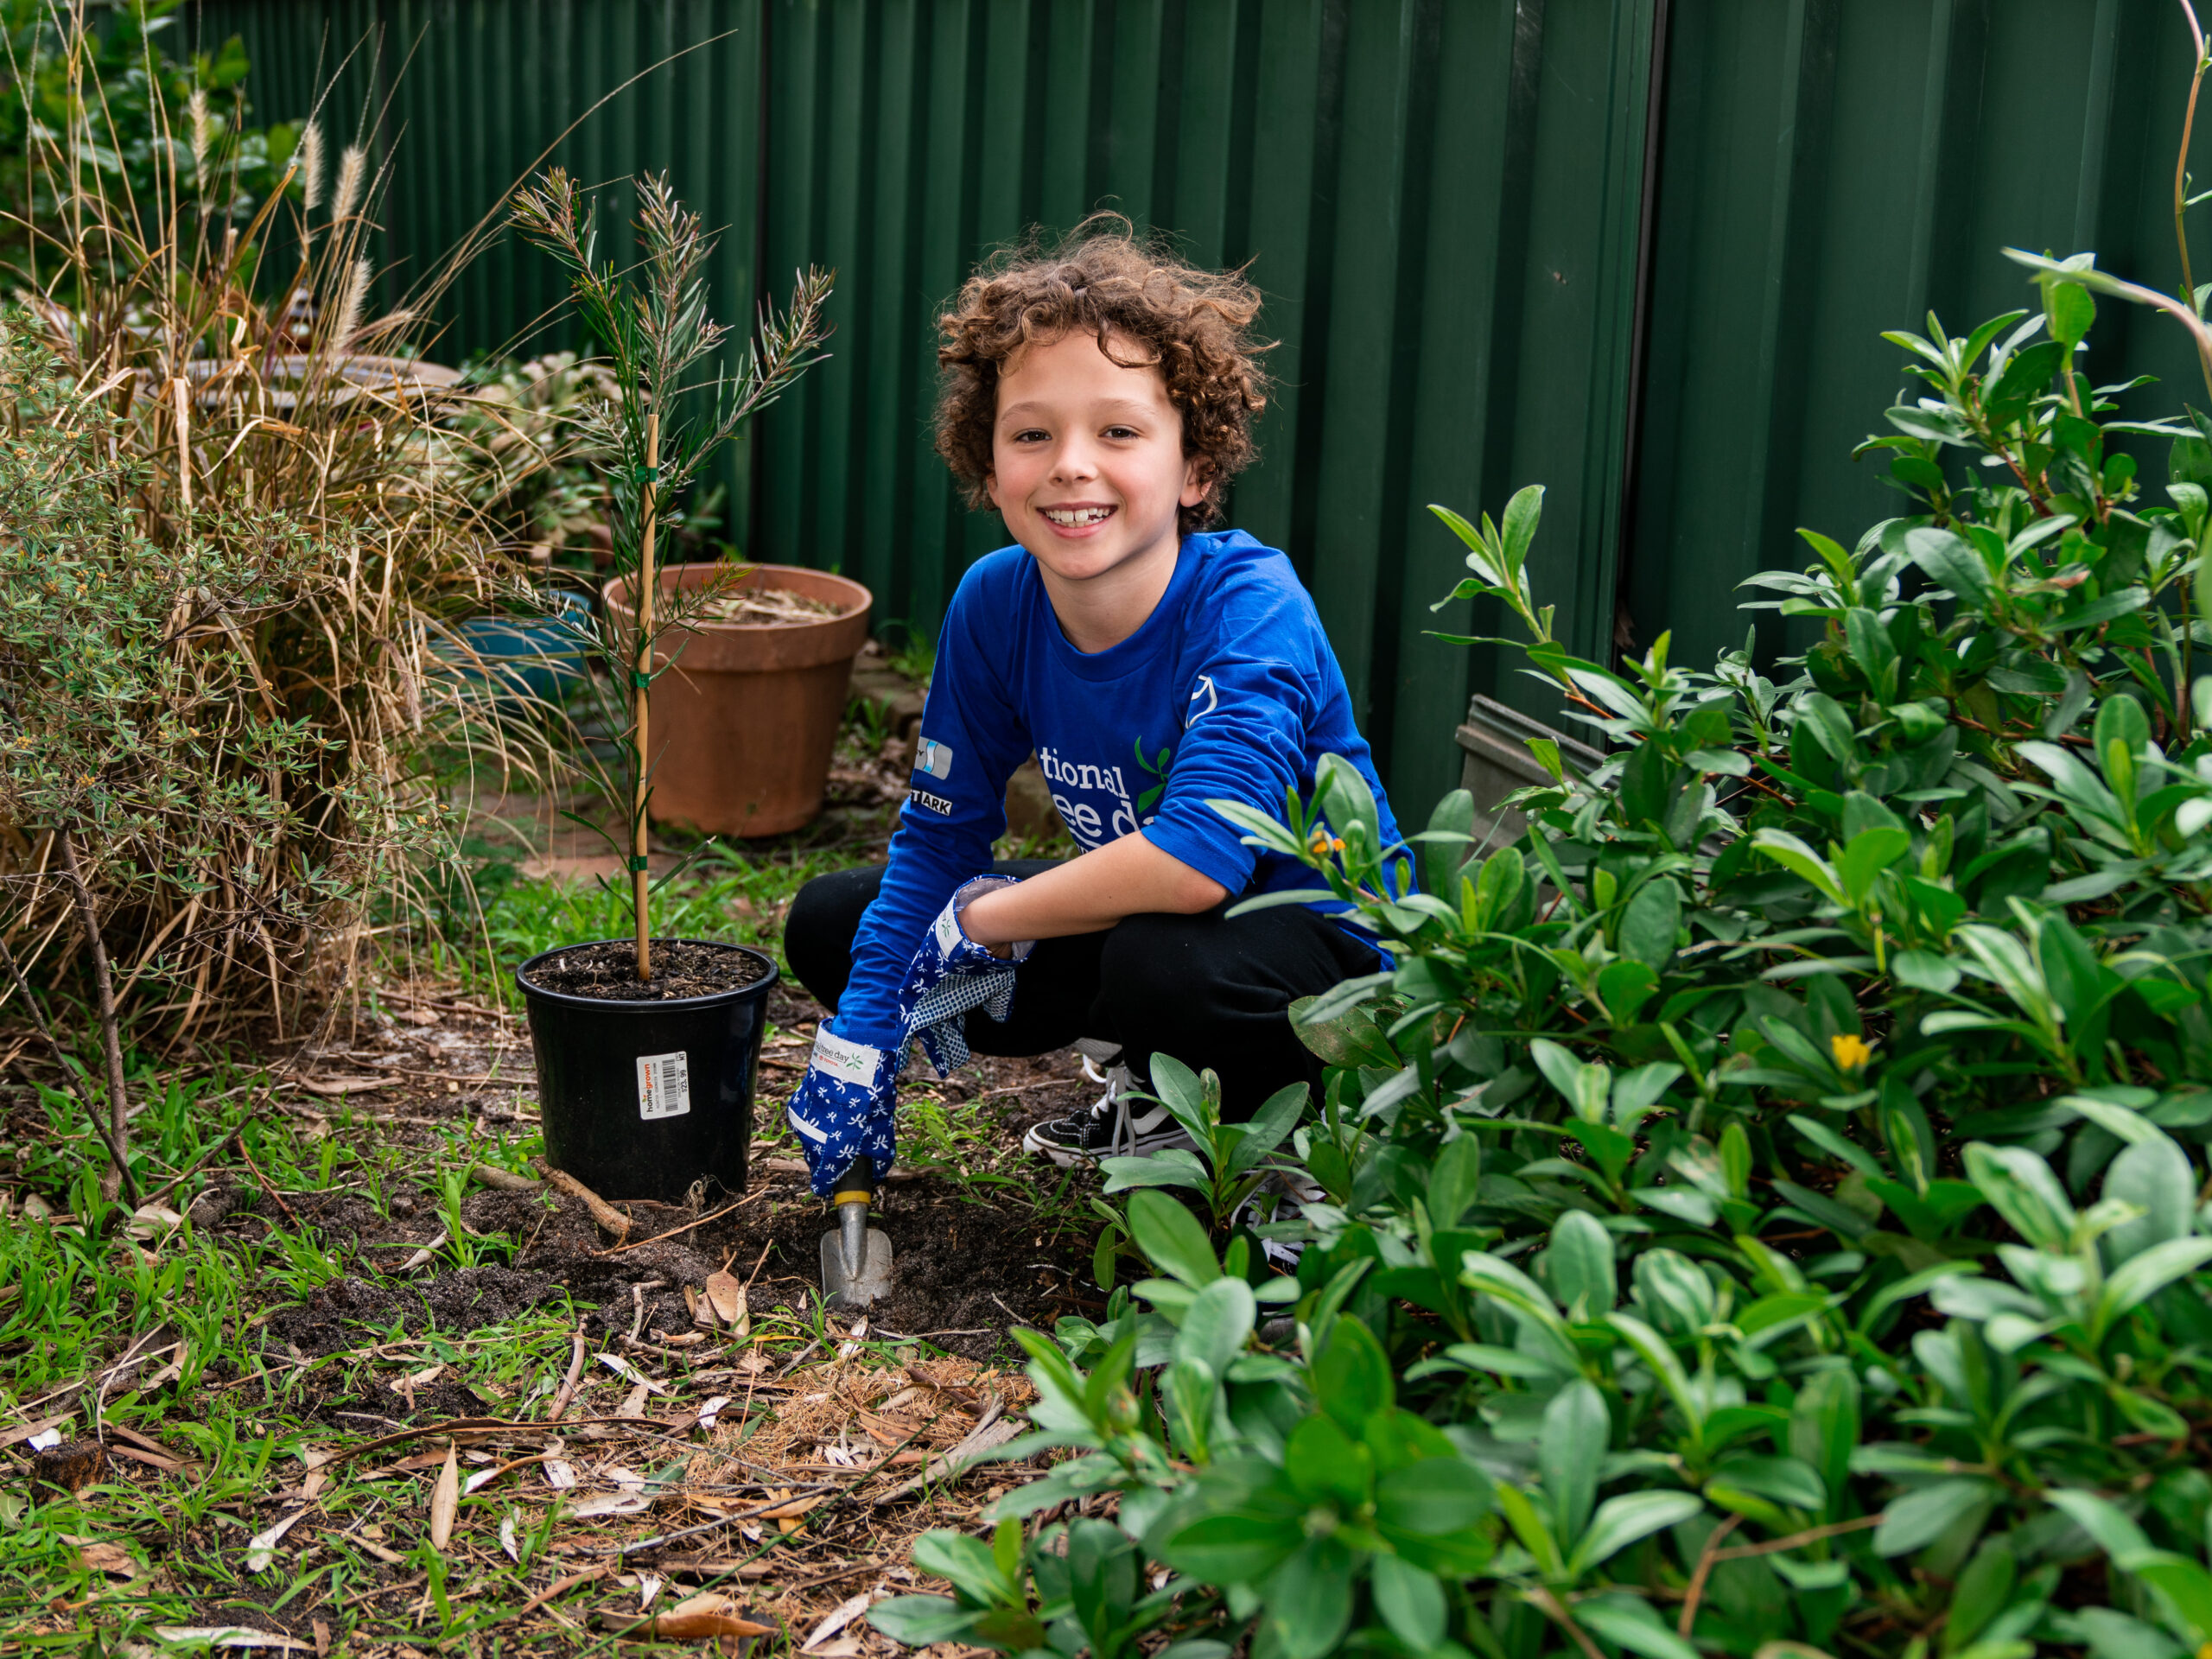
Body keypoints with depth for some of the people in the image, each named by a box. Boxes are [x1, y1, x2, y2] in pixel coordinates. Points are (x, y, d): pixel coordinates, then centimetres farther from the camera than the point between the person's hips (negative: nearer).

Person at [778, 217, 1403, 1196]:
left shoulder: (1248, 604, -27)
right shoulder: (994, 605, -8)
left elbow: (1198, 858, -39)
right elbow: (940, 831, 3)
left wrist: (982, 917, -25)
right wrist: (858, 1040, -5)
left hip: (1324, 948, -7)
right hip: (1135, 920, 7)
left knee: (1167, 964, -41)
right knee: (826, 924, 2)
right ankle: (1146, 1075, 11)